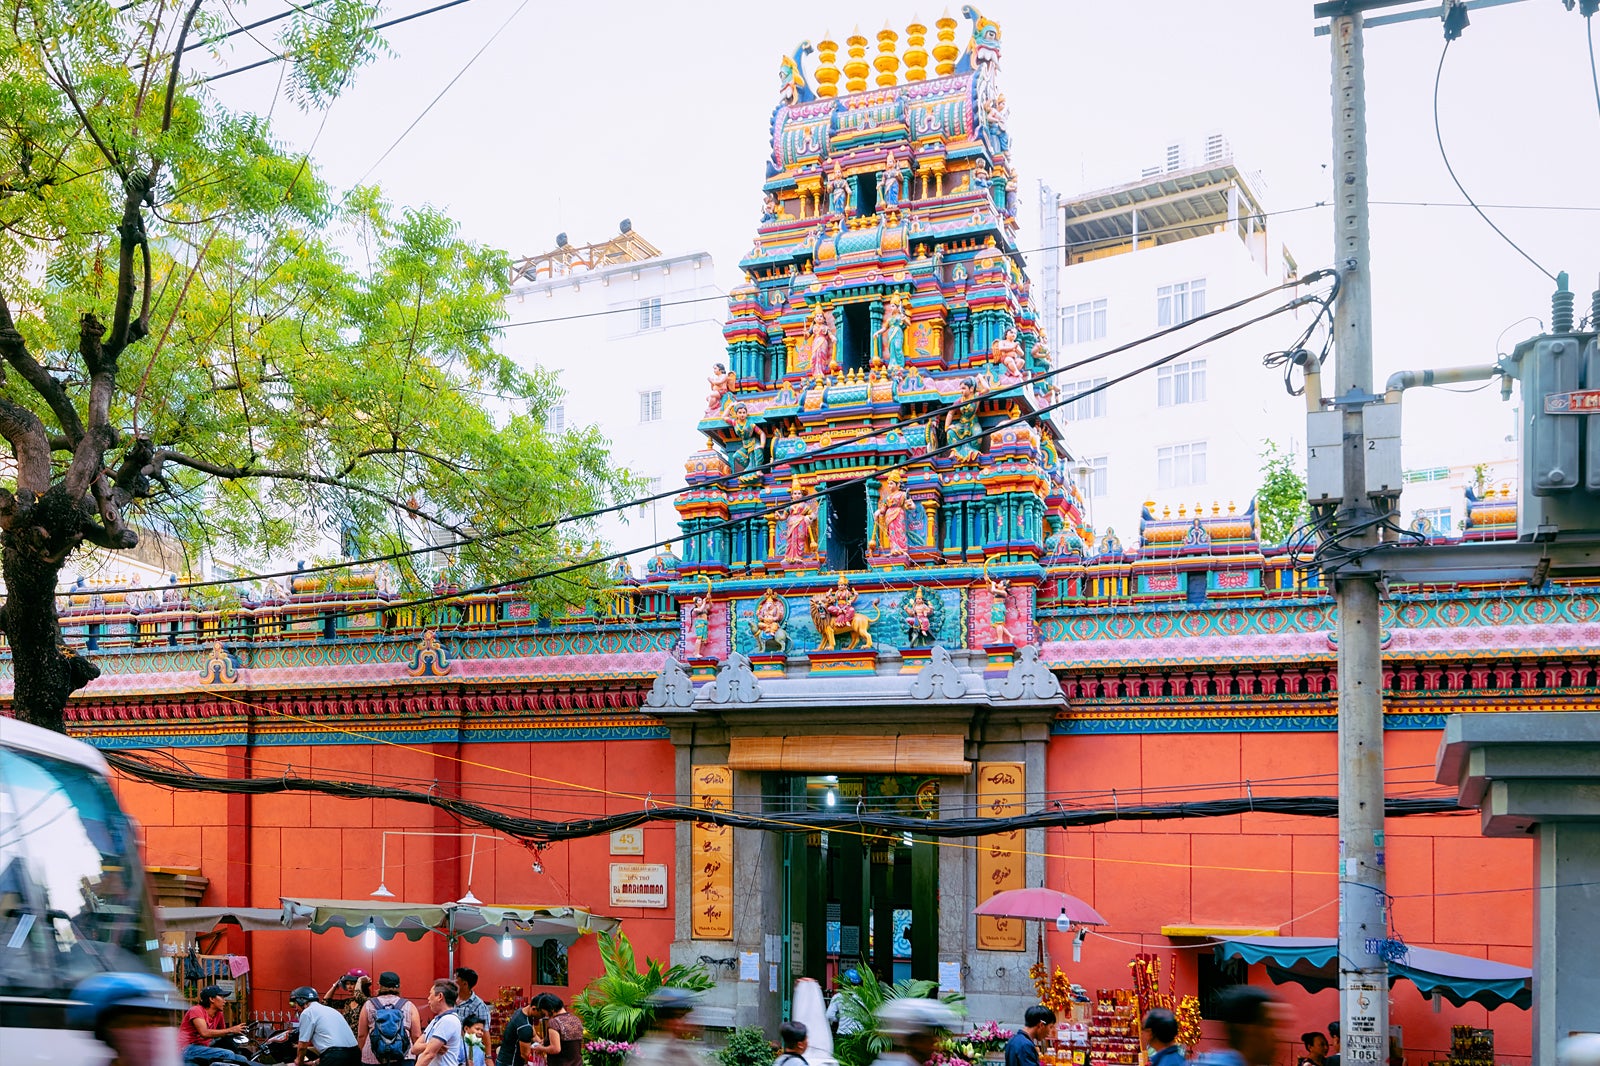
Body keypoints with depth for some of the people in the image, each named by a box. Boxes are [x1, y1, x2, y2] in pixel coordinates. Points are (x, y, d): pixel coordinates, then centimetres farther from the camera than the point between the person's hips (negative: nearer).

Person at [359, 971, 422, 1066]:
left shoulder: (368, 1005, 5)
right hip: (403, 1058, 0)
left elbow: (361, 1035, 6)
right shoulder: (409, 1006, 4)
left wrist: (364, 1053, 19)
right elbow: (416, 1036, 2)